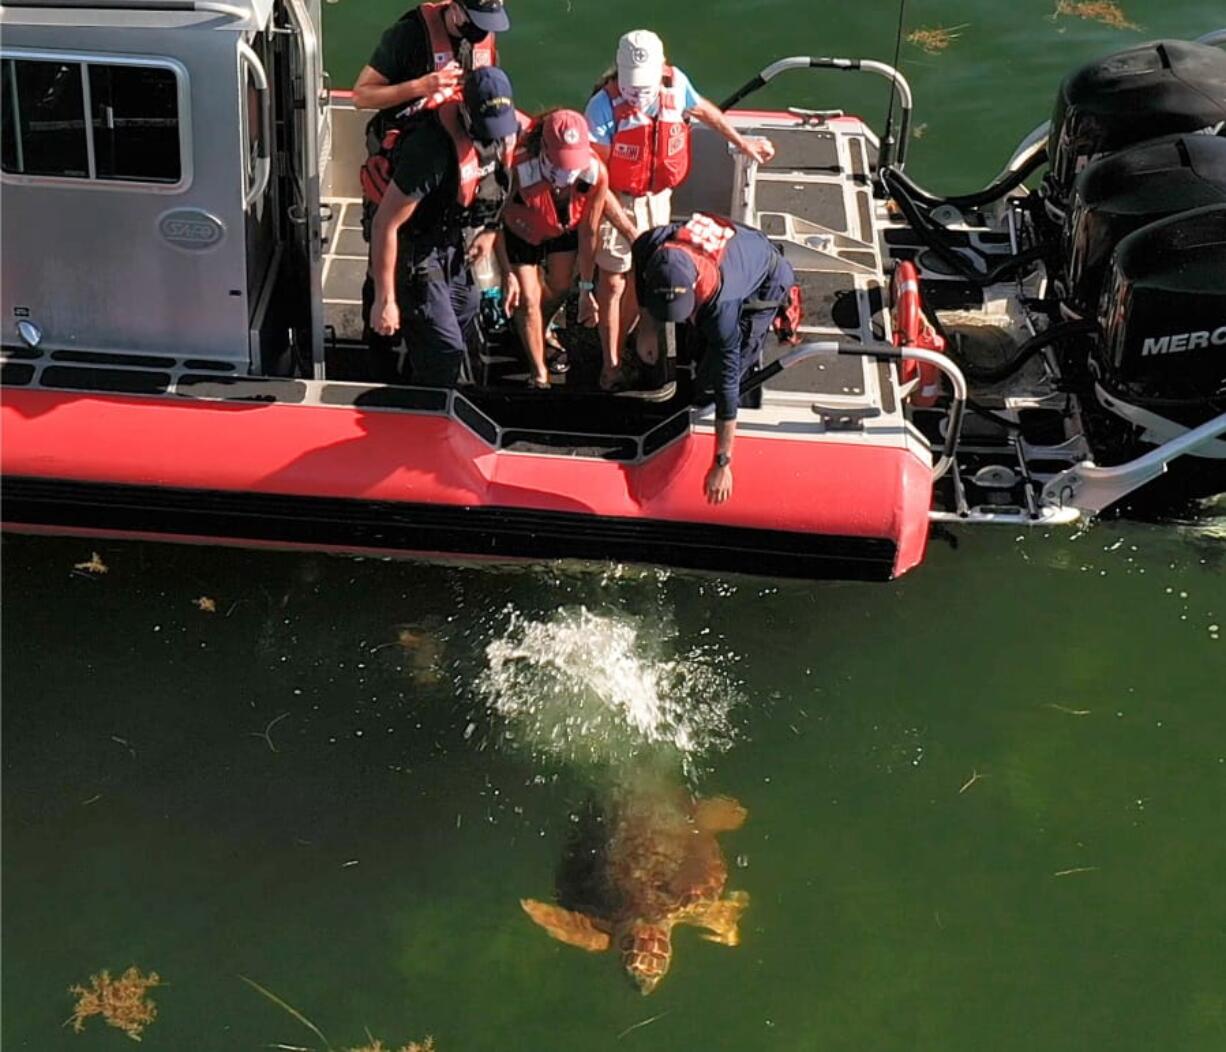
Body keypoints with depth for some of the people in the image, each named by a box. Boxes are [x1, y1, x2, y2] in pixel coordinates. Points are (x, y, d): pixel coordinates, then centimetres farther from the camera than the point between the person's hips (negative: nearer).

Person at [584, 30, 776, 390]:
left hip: (658, 197, 4)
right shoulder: (604, 105, -27)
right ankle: (610, 363, 23)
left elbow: (703, 109, 10)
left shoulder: (676, 83, -12)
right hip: (618, 199, -4)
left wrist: (742, 142, 18)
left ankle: (620, 345, 37)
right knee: (613, 281, 6)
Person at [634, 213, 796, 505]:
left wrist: (722, 464, -33)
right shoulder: (649, 247, -36)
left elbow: (727, 384, -38)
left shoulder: (721, 307, -46)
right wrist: (647, 330, 1)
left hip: (765, 284, -5)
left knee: (714, 377, -11)